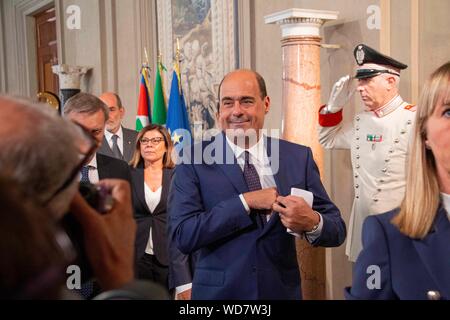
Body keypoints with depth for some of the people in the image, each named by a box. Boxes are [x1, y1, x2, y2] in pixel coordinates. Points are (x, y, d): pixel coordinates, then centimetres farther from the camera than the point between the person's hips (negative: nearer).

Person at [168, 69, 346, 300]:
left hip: (282, 290, 2)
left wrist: (313, 222, -23)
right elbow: (182, 236, -16)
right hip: (218, 292, -2)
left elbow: (337, 230, -2)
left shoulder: (299, 157, -2)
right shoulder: (194, 161, -8)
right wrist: (245, 202, -22)